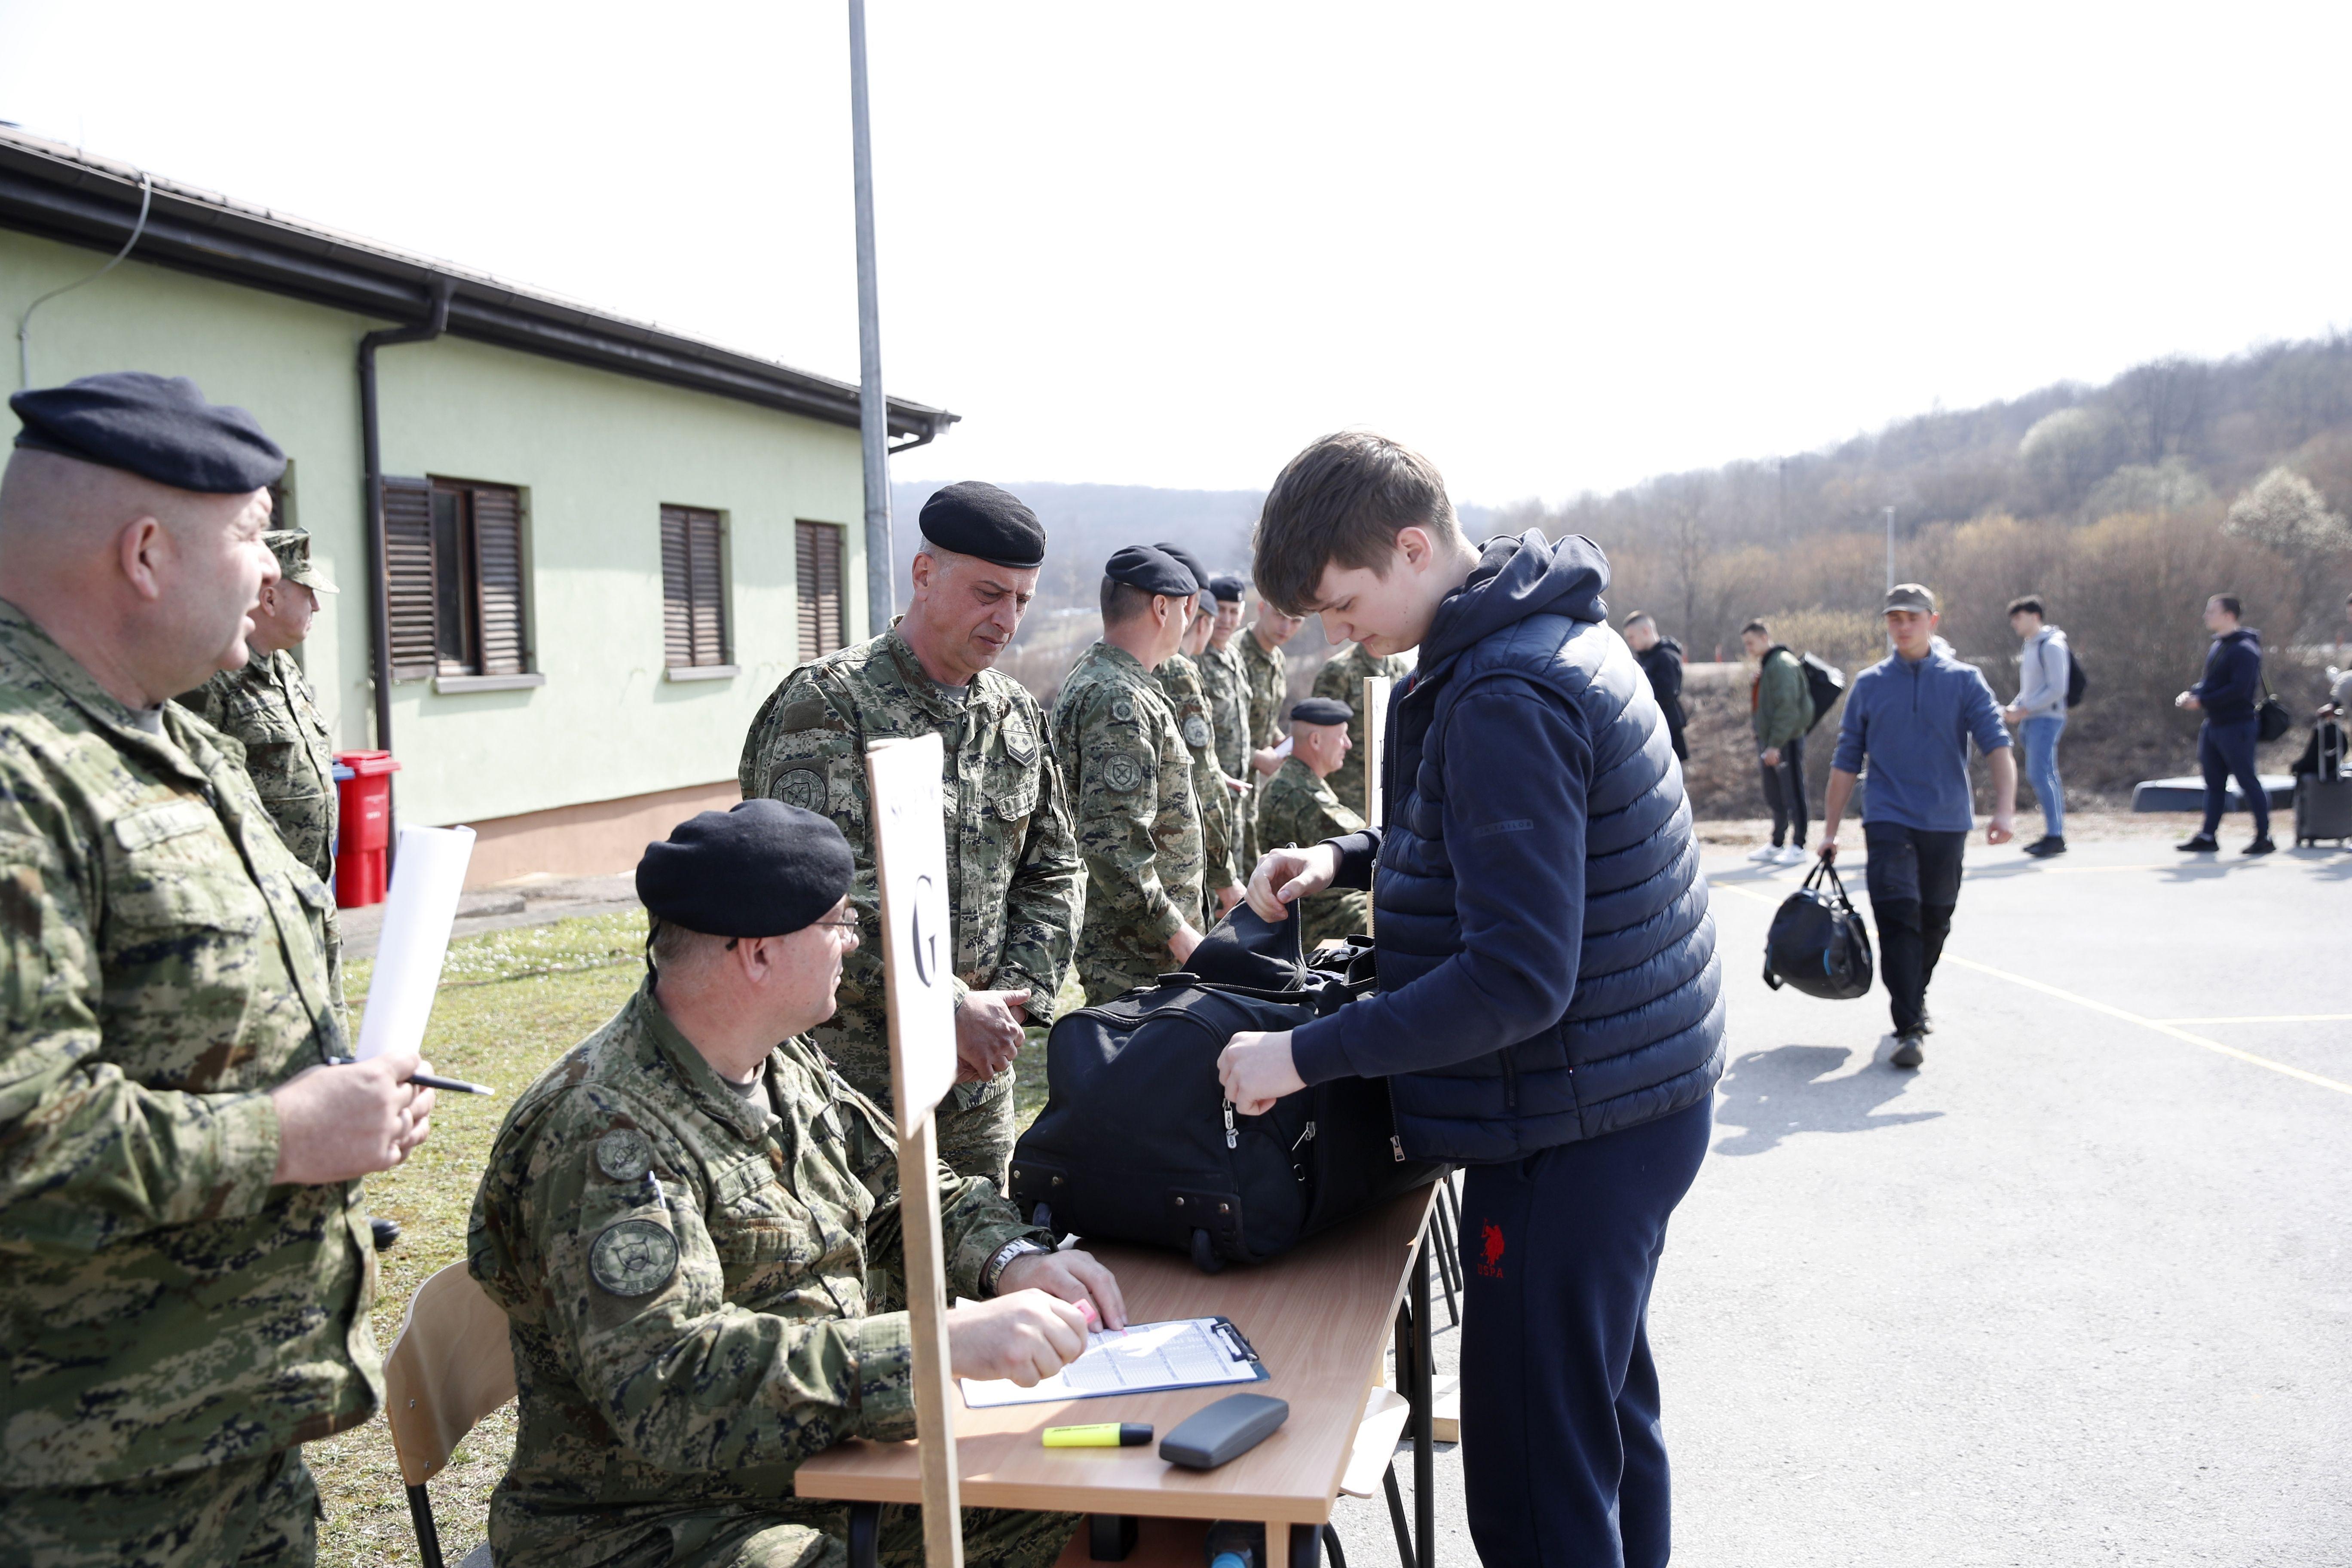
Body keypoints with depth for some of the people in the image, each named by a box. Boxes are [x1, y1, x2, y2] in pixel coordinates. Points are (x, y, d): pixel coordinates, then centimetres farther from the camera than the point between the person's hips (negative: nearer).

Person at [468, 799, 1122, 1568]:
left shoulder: (787, 1065, 5)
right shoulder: (604, 1134, -24)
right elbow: (662, 1383, -34)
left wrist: (1012, 1261, -7)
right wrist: (943, 1342, -38)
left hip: (828, 1468, 9)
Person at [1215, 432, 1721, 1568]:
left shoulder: (1504, 698, -24)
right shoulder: (1553, 630, 8)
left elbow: (1519, 978, -27)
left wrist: (1305, 1057, -23)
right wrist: (1350, 860, 8)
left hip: (1570, 1132, -10)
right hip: (1639, 1095, 10)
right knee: (1611, 1419, 23)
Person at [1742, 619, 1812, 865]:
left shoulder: (1783, 663, -14)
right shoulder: (1764, 667, 17)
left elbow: (1787, 706, -20)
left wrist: (1776, 744, -22)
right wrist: (1762, 744, 15)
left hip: (1786, 741, -10)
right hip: (1769, 742, 10)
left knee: (1792, 795, -2)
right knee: (1774, 797, 14)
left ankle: (1797, 847, 3)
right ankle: (1777, 844, 22)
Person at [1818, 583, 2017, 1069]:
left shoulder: (1964, 679, 2)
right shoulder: (1869, 684, 6)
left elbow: (1997, 745, -8)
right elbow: (1846, 761, 9)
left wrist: (2004, 808, -23)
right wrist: (1830, 829, 7)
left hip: (1947, 822, 1)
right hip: (1888, 820, -1)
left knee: (1935, 920, 11)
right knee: (1898, 915, -14)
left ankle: (1915, 994, 37)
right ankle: (1910, 1029, -13)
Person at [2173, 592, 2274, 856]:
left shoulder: (2244, 649, -15)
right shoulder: (2217, 647, 14)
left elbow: (2239, 689, -23)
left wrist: (2202, 701, -21)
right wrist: (2191, 693, 2)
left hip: (2237, 726, -9)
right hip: (2214, 724, 9)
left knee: (2248, 781, -2)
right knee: (2214, 783, 11)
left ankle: (2264, 837, 6)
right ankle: (2207, 837, 15)